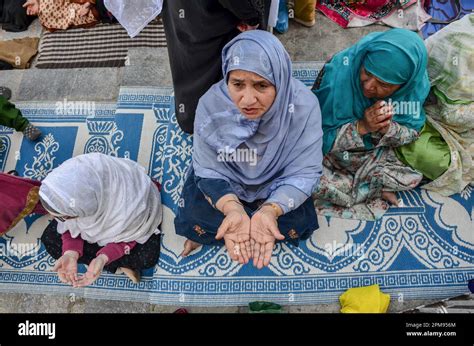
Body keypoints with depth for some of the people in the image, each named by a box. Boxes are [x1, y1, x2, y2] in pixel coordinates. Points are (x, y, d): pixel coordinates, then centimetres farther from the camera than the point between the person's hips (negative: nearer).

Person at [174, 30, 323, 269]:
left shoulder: (303, 105, -31)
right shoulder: (212, 104, -29)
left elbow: (303, 173, -26)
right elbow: (209, 171, -22)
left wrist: (270, 211, -44)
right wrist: (232, 209, -42)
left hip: (276, 182, 2)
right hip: (226, 181, -1)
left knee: (299, 222, -18)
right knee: (193, 217, -19)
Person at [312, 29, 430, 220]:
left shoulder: (417, 84, -20)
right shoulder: (337, 73, -30)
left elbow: (412, 133, -8)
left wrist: (388, 128, -30)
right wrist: (361, 127, -37)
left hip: (378, 152, 3)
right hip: (333, 152, -2)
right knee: (312, 182, -27)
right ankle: (377, 190, -2)